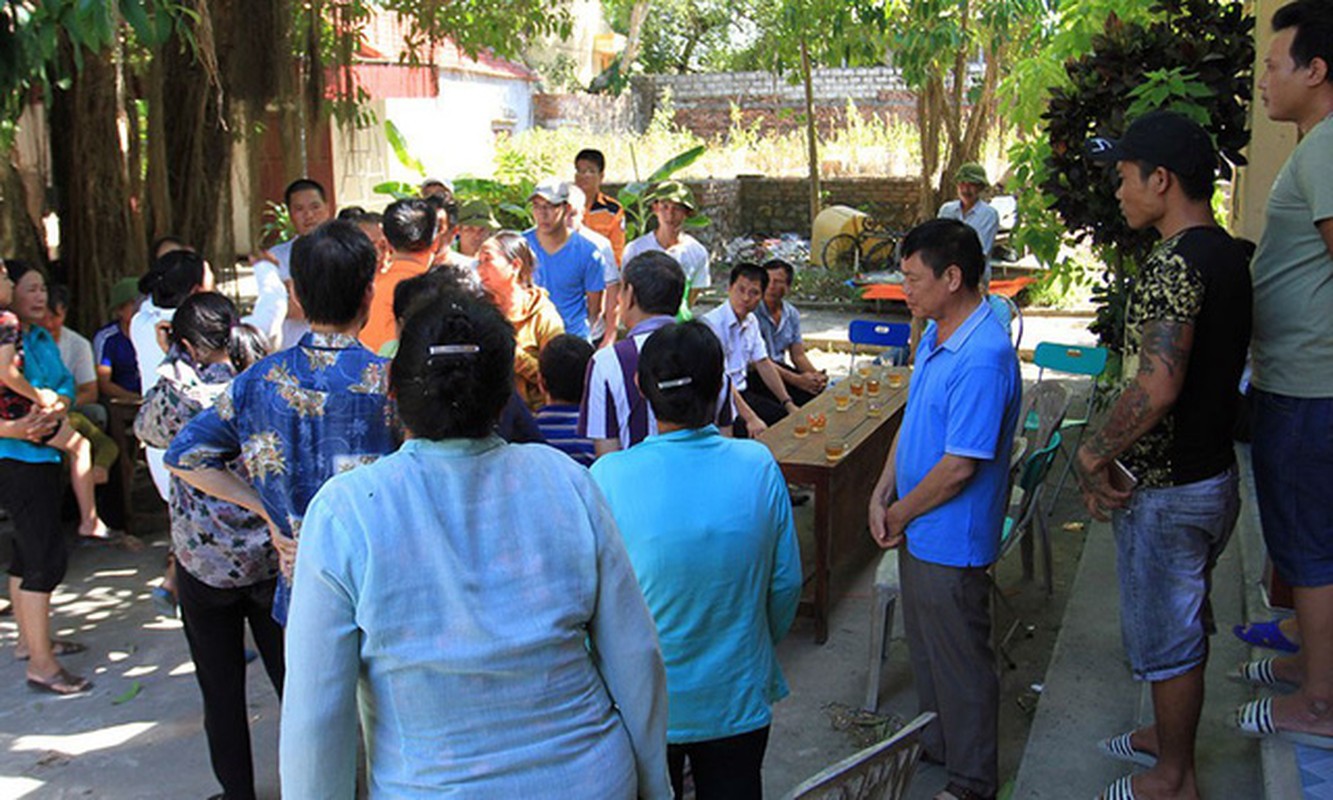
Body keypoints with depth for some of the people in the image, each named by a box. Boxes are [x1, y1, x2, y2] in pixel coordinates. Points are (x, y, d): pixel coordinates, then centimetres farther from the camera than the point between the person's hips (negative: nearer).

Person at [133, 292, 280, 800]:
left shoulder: (180, 393, -15)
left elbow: (146, 428, 7)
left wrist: (173, 362, 11)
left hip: (206, 563, -2)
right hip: (274, 559, 3)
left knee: (222, 691, 13)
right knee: (290, 677, 14)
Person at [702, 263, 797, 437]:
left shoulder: (751, 321, 9)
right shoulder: (712, 323, -19)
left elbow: (763, 364, 15)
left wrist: (789, 404, 9)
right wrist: (750, 418, -28)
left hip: (742, 391, 8)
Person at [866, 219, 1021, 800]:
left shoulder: (983, 358, -27)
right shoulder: (936, 334, 4)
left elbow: (959, 466, -26)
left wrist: (902, 513, -12)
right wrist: (882, 493, 0)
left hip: (951, 540, -9)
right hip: (919, 532, 9)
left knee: (960, 661, 8)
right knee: (925, 647, 25)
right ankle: (938, 744, 45)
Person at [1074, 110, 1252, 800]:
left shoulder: (1174, 263, -24)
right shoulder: (1228, 253, 7)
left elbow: (1157, 386, -35)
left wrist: (1092, 454, -19)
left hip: (1166, 490, -9)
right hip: (1212, 474, 9)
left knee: (1165, 636, 7)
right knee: (1184, 621, 24)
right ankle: (1172, 731, 43)